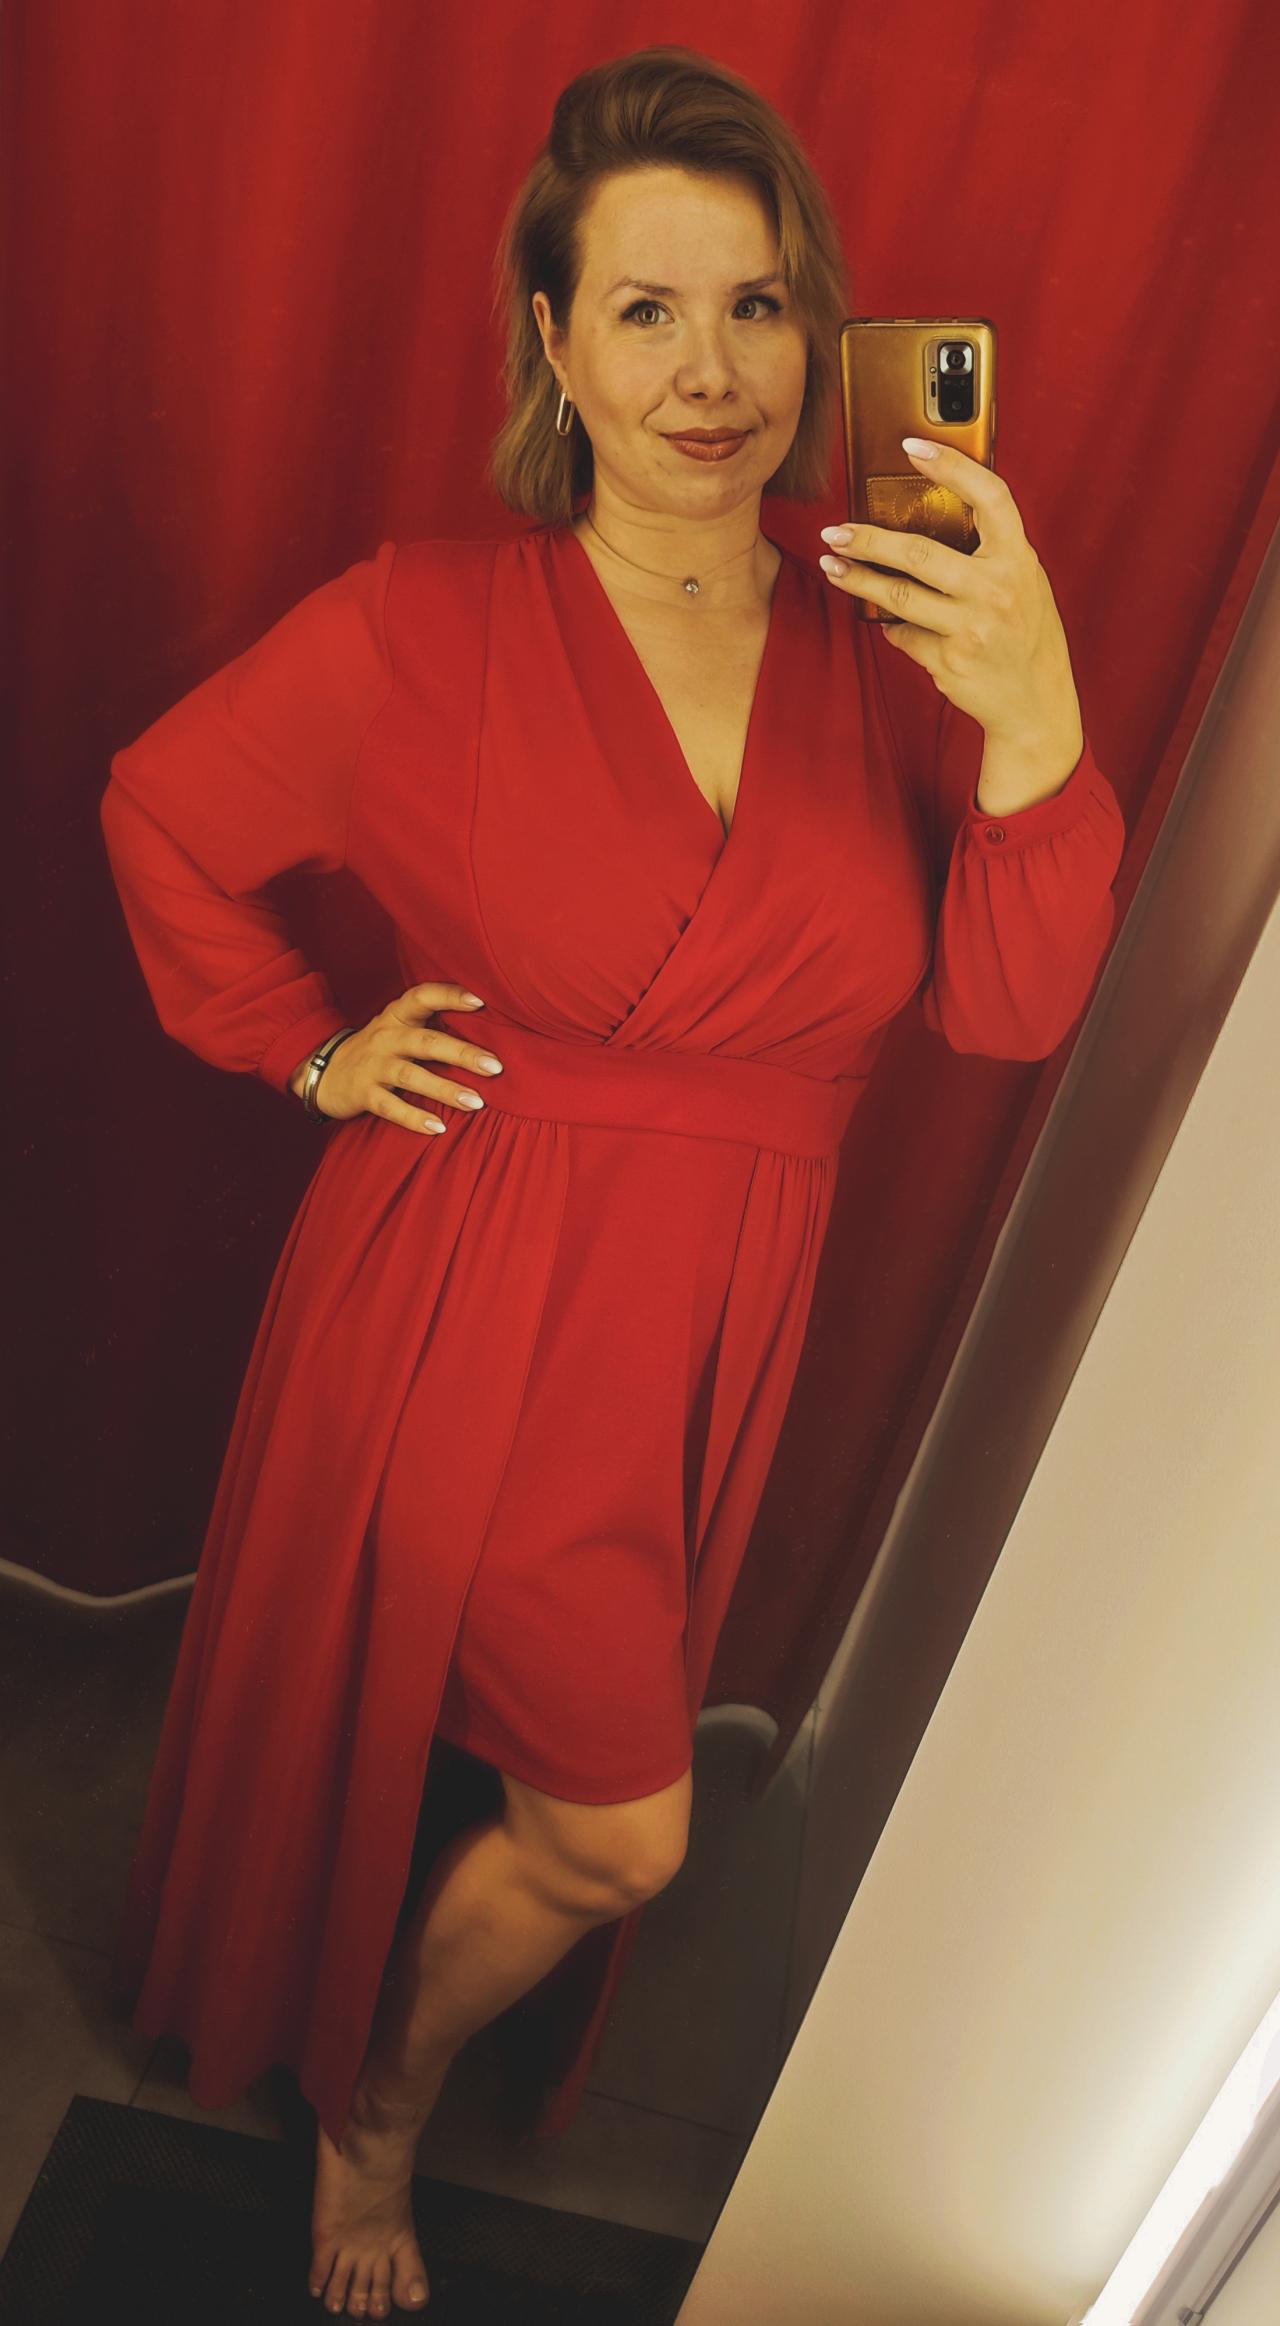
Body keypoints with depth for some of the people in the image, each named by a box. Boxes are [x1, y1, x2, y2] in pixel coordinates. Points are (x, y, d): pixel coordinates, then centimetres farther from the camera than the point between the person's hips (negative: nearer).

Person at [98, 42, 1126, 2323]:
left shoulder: (879, 650, -3)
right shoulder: (430, 627, -13)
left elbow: (1007, 1009, -11)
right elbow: (163, 810, 1)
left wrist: (1036, 731, -26)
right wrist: (308, 1046, -4)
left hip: (707, 1335, 4)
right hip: (466, 1298, -4)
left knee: (566, 1780, 21)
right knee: (622, 1828, 5)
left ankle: (377, 2092, 54)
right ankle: (367, 2105, 41)